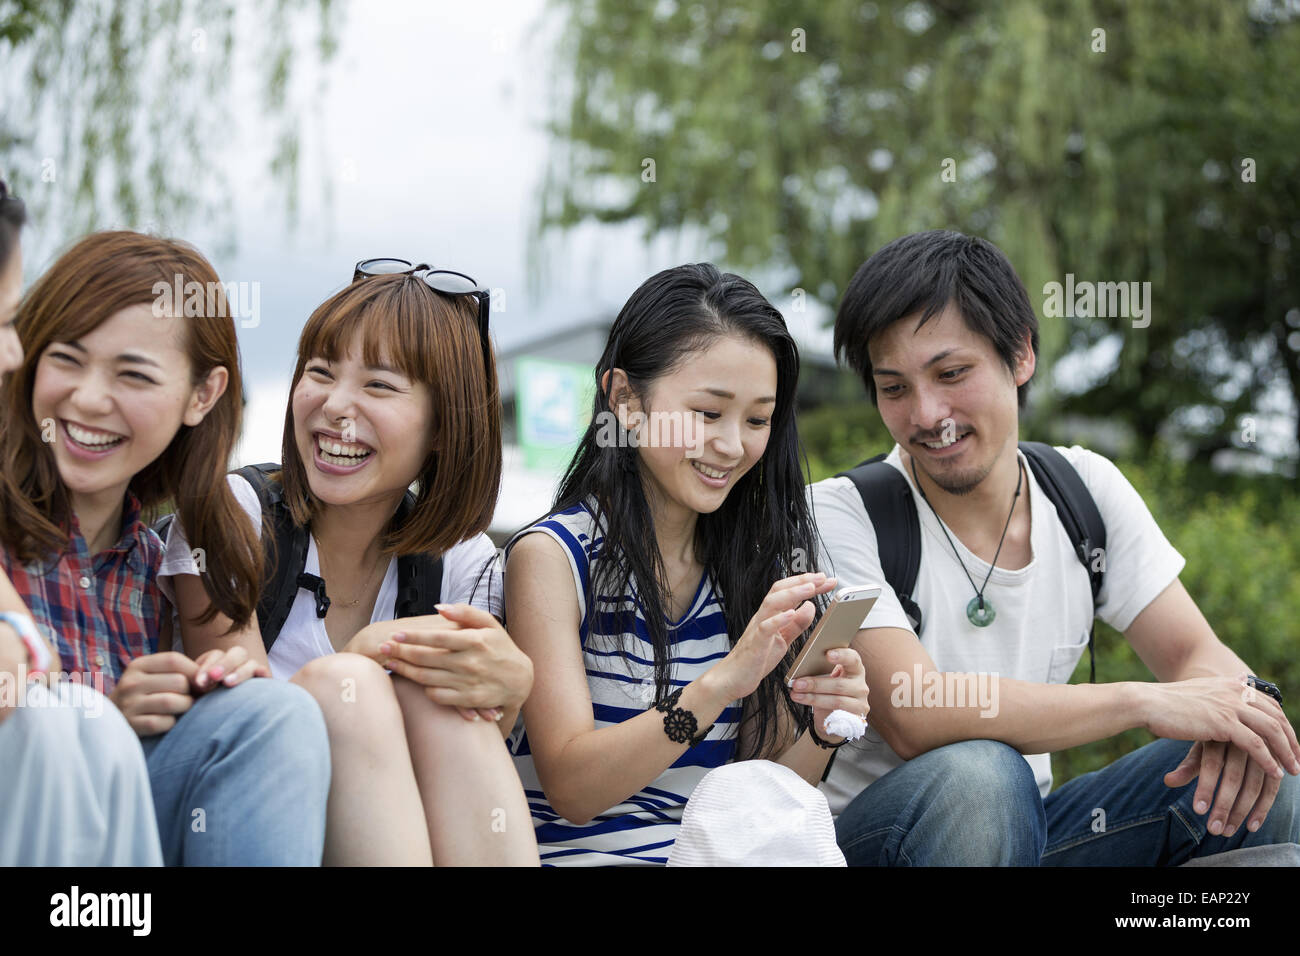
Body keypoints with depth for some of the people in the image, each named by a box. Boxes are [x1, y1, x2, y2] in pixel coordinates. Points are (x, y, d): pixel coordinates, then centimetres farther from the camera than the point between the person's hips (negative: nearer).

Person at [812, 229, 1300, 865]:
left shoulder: (1086, 488, 1)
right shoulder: (841, 518, -16)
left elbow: (1194, 652, 0)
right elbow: (915, 716, -28)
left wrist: (1233, 701, -26)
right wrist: (1147, 702, -29)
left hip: (1025, 830, 5)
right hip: (869, 838, -4)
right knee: (977, 773, -37)